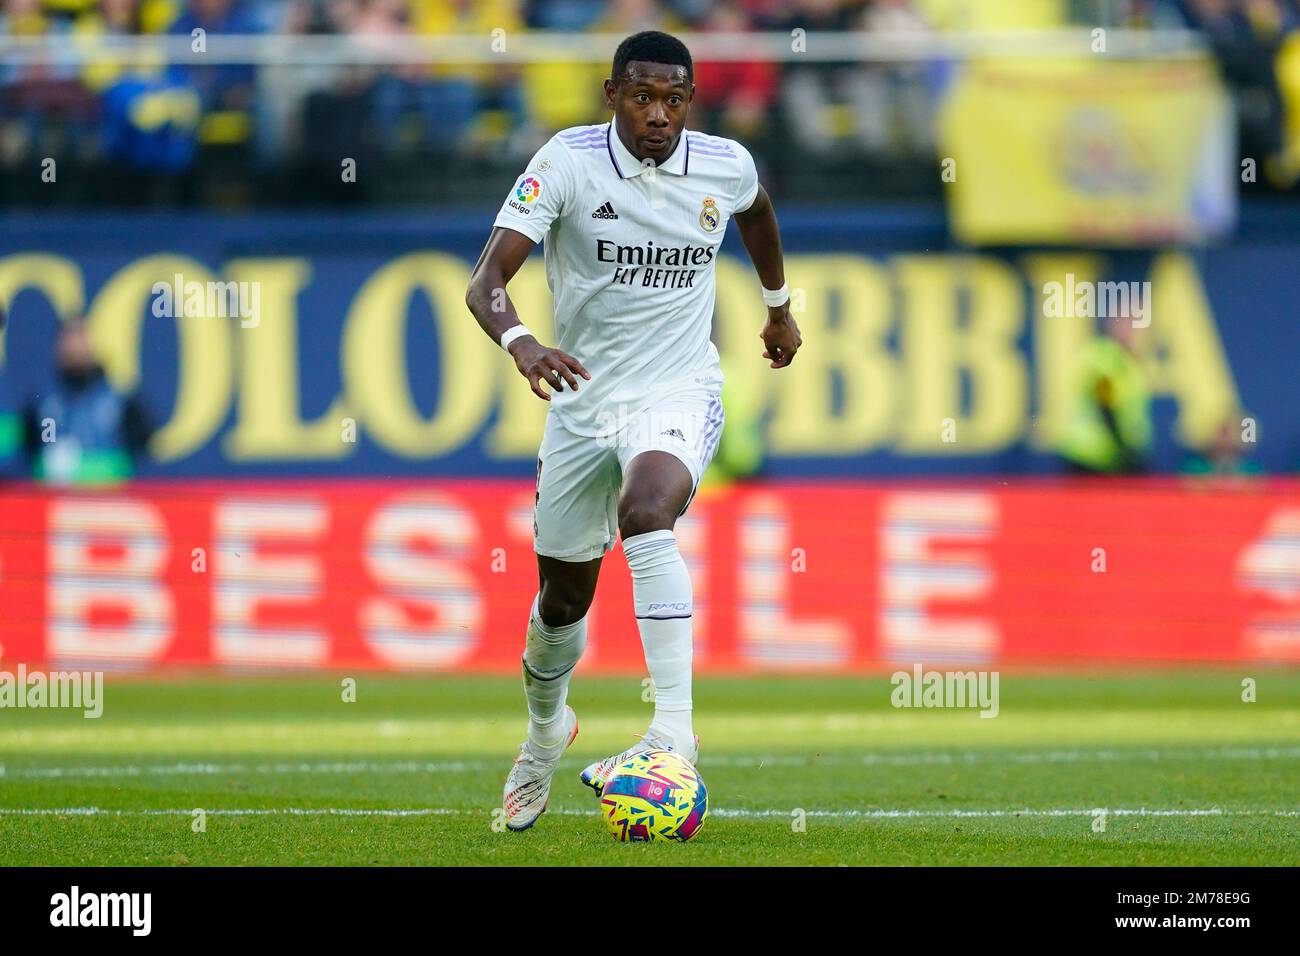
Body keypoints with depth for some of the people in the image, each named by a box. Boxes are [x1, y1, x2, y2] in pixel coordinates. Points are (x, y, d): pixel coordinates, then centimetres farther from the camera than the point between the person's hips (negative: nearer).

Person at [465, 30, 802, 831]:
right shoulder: (568, 162, -13)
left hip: (680, 392, -1)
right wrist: (521, 343, -42)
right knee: (564, 594, 14)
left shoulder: (726, 166, -5)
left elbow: (757, 208, 22)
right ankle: (546, 728, 48)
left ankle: (674, 729, -42)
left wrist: (779, 305, 34)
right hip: (583, 397, 1)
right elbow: (487, 278, -22)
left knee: (645, 511, -35)